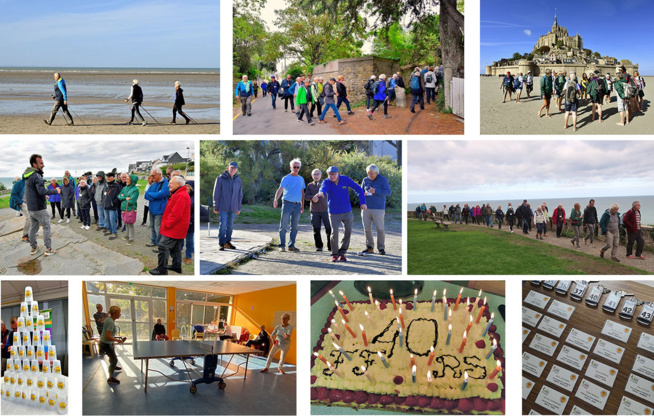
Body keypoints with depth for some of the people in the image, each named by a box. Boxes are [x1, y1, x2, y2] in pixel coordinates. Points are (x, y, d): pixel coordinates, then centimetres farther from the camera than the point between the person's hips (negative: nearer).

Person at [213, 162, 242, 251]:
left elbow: (240, 195, 15)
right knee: (223, 225, -7)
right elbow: (216, 194, -2)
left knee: (230, 225, 10)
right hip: (223, 207, -4)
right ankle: (221, 244, 0)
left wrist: (239, 208, 14)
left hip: (233, 208, 4)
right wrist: (216, 207, -3)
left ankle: (227, 242, 21)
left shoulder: (238, 180, 9)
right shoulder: (221, 179, -3)